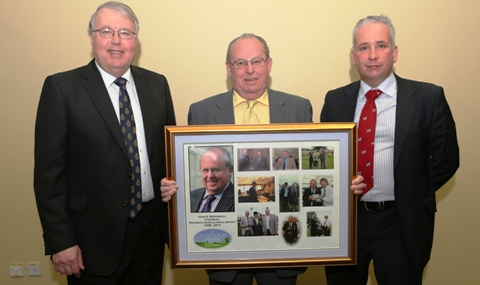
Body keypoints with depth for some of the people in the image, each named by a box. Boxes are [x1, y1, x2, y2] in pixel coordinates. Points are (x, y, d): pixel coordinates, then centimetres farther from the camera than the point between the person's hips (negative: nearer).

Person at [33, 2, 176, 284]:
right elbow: (49, 171, -8)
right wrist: (60, 241, -10)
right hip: (94, 236, -3)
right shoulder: (62, 87, -8)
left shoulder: (157, 84, 3)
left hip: (151, 227, 4)